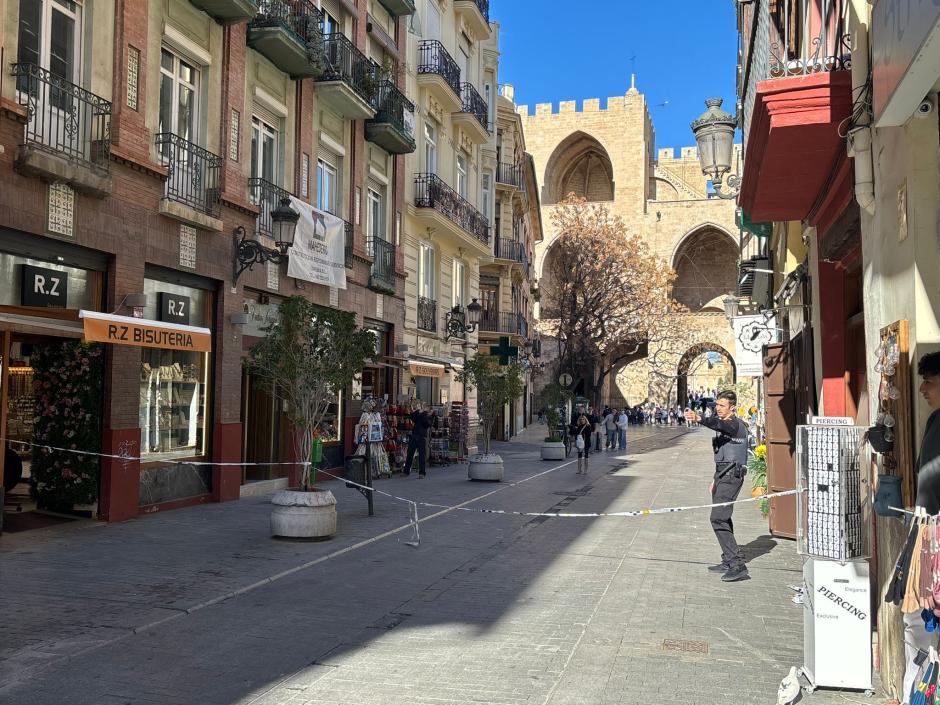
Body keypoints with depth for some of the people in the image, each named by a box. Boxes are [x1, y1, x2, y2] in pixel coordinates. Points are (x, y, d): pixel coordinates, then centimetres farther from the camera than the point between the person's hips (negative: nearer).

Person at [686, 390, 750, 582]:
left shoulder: (735, 424, -12)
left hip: (731, 476, -11)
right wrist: (716, 479, 28)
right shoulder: (725, 425, 19)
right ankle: (729, 561, 24)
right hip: (724, 475, 11)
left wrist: (700, 419, -55)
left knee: (718, 518, -17)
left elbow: (719, 424, -37)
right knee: (722, 518, 15)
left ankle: (738, 564, -19)